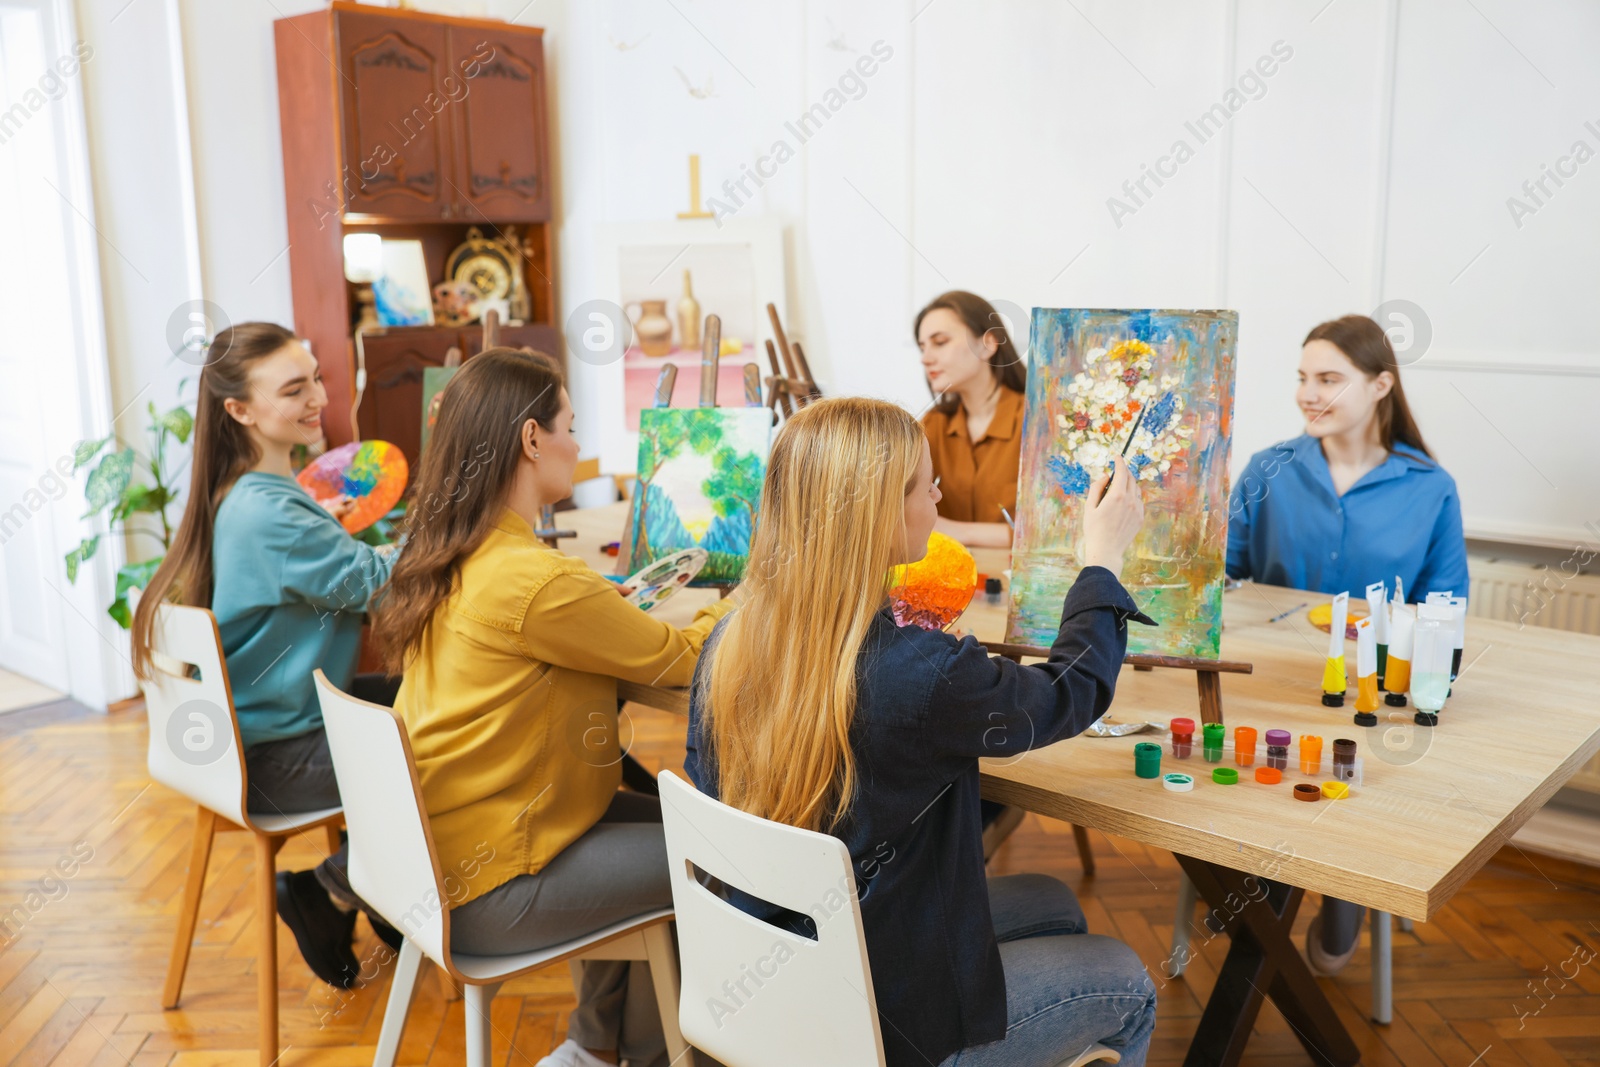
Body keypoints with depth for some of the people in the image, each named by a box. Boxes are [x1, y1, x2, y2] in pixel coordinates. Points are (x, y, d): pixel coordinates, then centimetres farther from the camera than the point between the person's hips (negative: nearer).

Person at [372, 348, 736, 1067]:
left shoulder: (445, 561, 3)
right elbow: (674, 659, -13)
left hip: (438, 854, 9)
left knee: (662, 815, 17)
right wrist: (737, 605, 3)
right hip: (487, 892, -9)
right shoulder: (532, 580, -26)